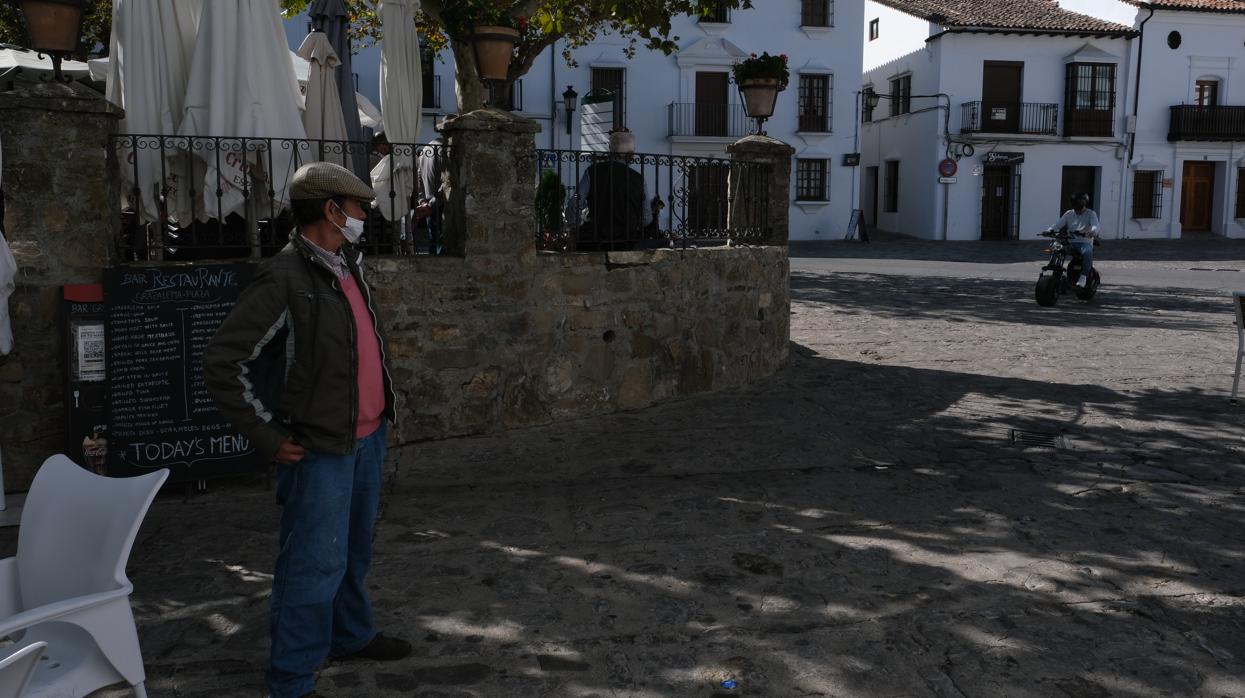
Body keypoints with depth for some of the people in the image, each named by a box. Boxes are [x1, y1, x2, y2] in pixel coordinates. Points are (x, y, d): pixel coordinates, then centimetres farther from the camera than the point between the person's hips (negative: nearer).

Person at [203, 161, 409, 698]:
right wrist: (268, 437, -16)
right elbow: (222, 363, -18)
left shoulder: (347, 266, 8)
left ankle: (351, 635, 40)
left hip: (368, 438, 8)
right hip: (320, 449, -8)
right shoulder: (284, 279, -18)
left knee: (353, 551, 22)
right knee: (315, 564, -1)